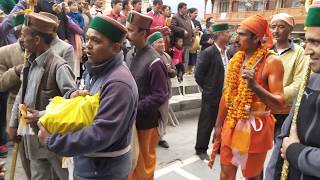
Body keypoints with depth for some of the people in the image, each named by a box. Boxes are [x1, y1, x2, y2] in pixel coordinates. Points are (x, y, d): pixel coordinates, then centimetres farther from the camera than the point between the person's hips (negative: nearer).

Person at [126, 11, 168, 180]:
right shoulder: (130, 54, 2)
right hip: (129, 118, 6)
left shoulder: (154, 61, -20)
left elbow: (160, 96, -20)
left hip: (145, 121, -6)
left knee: (144, 161, 15)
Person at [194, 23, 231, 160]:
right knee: (206, 124, 5)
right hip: (212, 96, -7)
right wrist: (208, 88, -4)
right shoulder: (208, 53, -14)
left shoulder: (227, 52, 8)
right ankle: (201, 149, 22)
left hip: (225, 95, 7)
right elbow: (198, 74, -12)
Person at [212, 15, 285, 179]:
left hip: (255, 127, -5)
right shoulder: (235, 60, 4)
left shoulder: (271, 62, -14)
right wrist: (218, 124, 12)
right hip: (231, 124, 5)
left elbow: (280, 104, -19)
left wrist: (254, 86, -34)